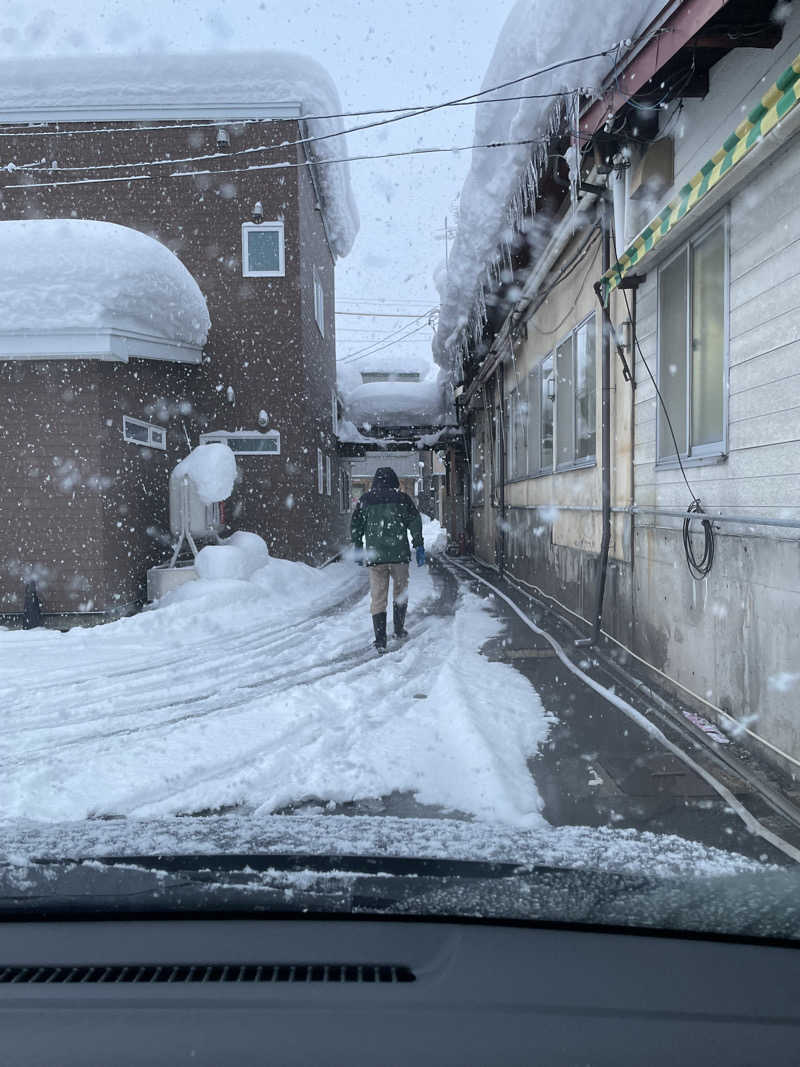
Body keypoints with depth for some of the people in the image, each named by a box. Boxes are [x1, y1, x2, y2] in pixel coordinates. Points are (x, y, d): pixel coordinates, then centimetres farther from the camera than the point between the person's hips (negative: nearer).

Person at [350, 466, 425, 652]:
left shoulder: (365, 500, 8)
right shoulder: (402, 498, 2)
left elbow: (356, 526, 10)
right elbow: (415, 523, -2)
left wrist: (358, 549, 20)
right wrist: (419, 547, 2)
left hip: (374, 555, 1)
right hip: (399, 553, -1)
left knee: (378, 597, 2)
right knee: (400, 591, 19)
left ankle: (380, 640, -5)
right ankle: (399, 629, 27)